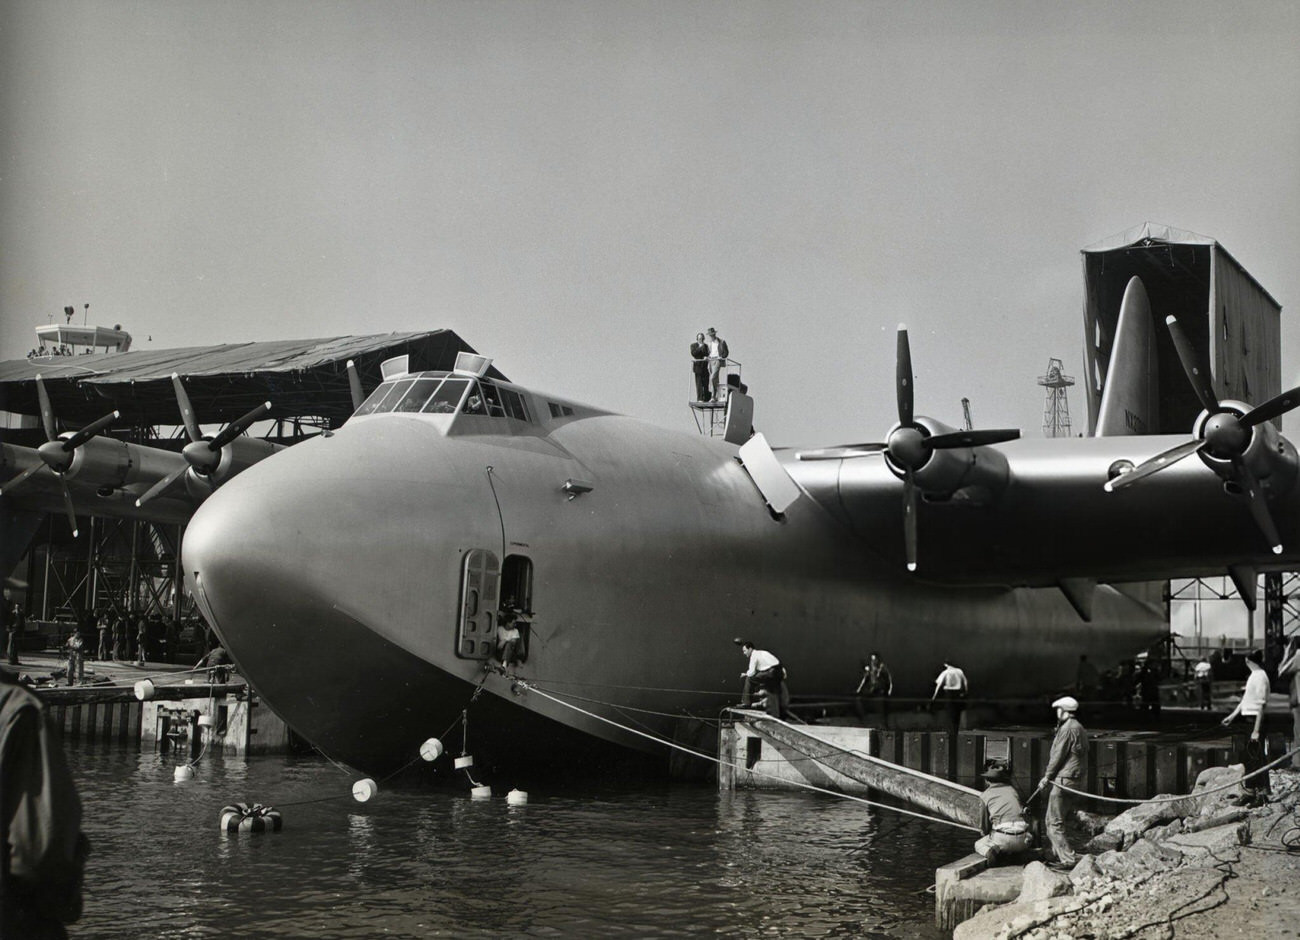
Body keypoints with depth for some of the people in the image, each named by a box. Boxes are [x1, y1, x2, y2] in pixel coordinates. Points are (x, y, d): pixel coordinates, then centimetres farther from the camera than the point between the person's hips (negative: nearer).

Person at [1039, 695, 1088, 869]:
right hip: (1074, 780, 10)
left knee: (1055, 823, -8)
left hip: (1063, 780, -10)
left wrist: (1047, 777, -5)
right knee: (1050, 821, 18)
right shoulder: (1079, 728, 17)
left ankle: (1068, 859, -11)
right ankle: (1059, 854, 21)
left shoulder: (1068, 729, -14)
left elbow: (1058, 756, -14)